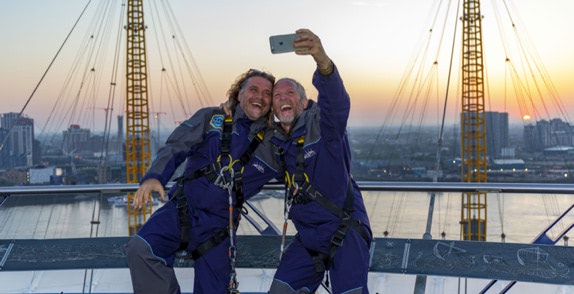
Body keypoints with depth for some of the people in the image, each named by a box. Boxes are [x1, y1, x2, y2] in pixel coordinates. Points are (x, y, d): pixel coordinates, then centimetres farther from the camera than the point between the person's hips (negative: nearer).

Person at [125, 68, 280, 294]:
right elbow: (175, 148, -4)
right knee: (140, 250, -26)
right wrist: (154, 177, -22)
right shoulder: (211, 119, 2)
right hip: (182, 208, -1)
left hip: (218, 226, 2)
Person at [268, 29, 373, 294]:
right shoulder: (275, 142, 8)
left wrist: (322, 61, -54)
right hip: (307, 239, 6)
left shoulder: (321, 124, -10)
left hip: (345, 234, -6)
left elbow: (337, 101, -34)